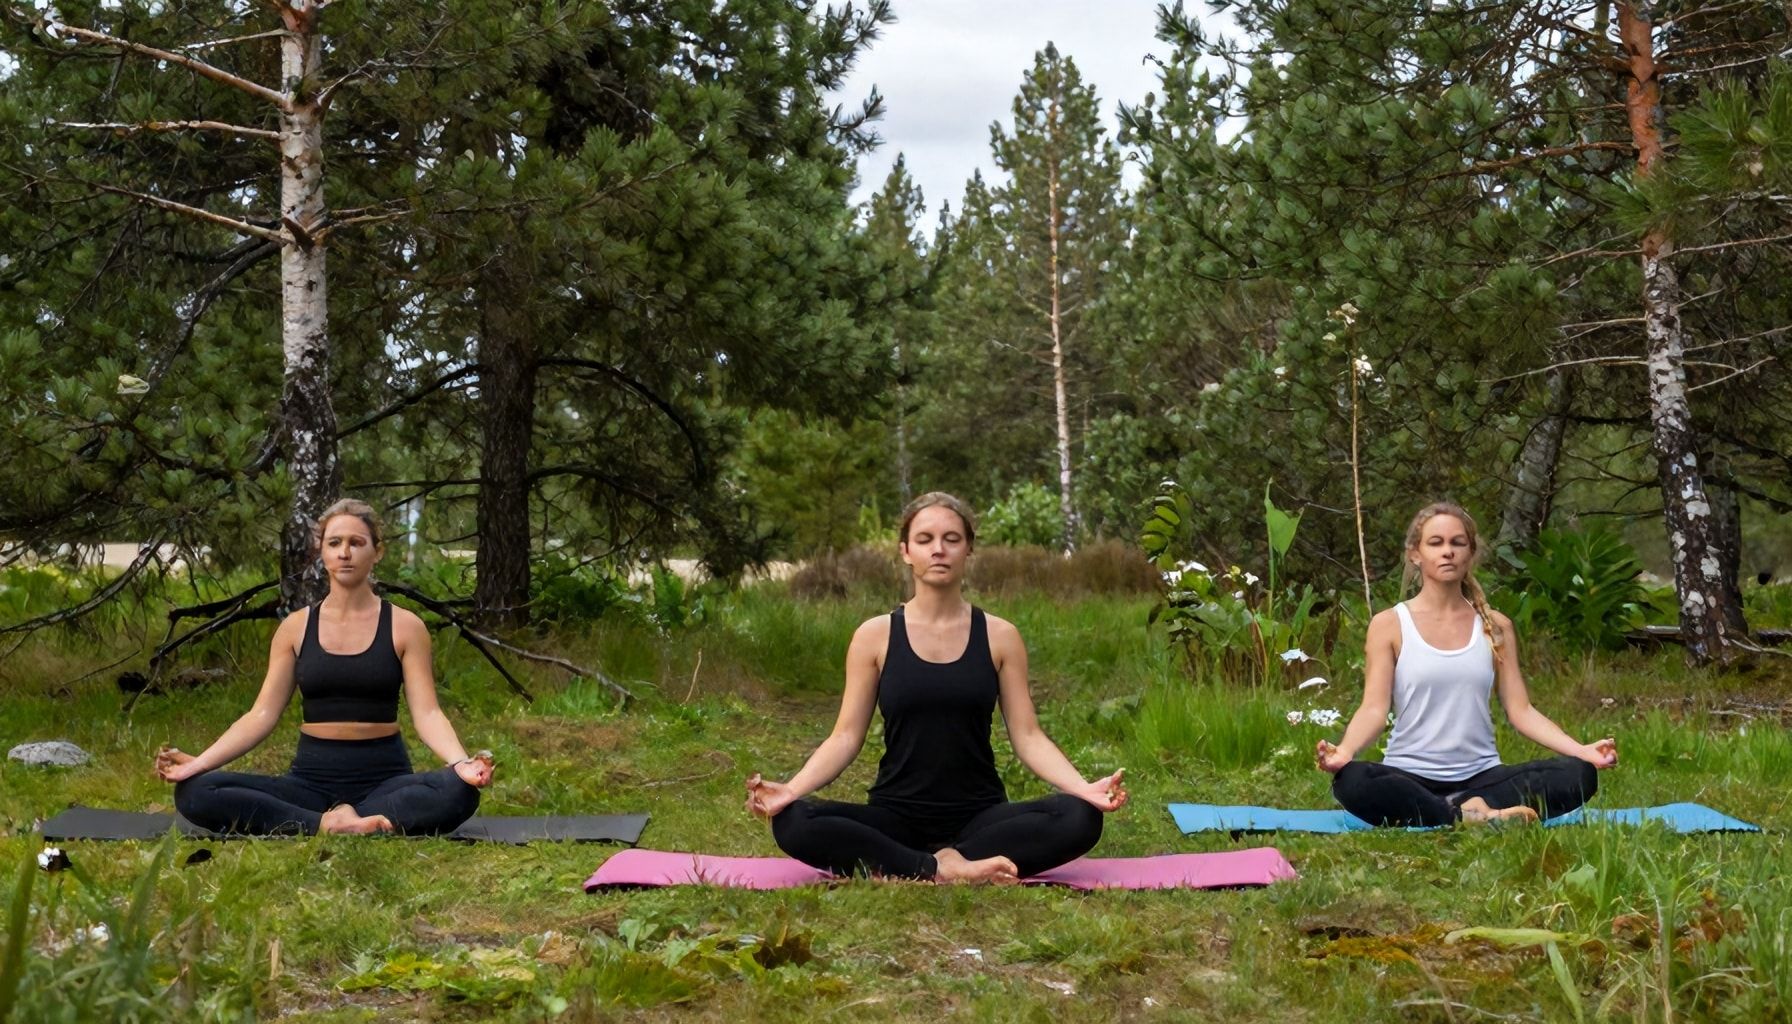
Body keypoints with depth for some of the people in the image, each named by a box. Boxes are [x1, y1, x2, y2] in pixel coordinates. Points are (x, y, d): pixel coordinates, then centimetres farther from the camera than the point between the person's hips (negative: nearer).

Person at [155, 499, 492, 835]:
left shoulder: (404, 626, 1)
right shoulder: (296, 628, 7)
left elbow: (426, 713, -7)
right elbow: (262, 714, 3)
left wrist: (461, 763, -27)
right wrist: (198, 762, -12)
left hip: (384, 779, -2)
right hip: (313, 778, 2)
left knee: (458, 790, -35)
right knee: (194, 792, -23)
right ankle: (330, 825, -29)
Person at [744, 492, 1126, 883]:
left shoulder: (1000, 637, 3)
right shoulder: (874, 636, 1)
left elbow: (1027, 736, 0)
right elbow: (846, 736, -1)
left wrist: (1083, 787, -18)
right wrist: (790, 789, -20)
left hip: (979, 817, 0)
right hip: (895, 817, 0)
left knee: (1080, 817, -28)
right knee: (792, 822, -30)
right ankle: (943, 870, -29)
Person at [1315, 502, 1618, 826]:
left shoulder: (1495, 627, 11)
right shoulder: (1390, 624, 2)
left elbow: (1520, 710, 6)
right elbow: (1374, 708, -6)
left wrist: (1580, 749, -9)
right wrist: (1344, 751, -27)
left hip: (1480, 778, 3)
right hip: (1410, 777, -3)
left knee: (1579, 773, -20)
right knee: (1352, 782, -37)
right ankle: (1477, 821, -29)